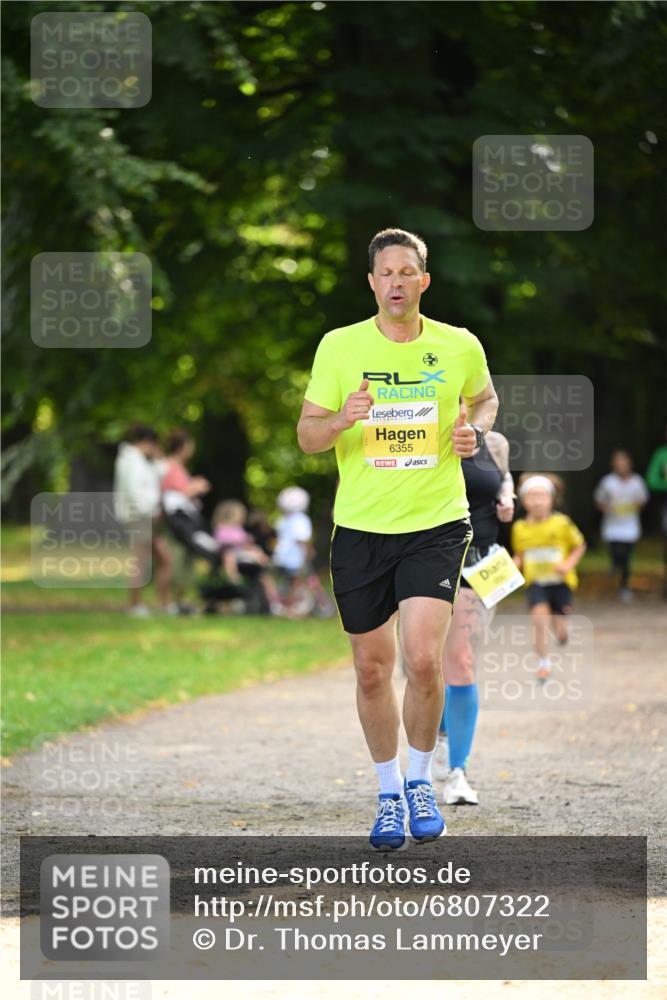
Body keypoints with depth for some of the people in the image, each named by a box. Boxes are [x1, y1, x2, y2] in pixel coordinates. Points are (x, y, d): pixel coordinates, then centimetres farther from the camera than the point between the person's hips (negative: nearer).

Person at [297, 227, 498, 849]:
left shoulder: (460, 347, 0)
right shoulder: (339, 347, -1)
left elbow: (486, 398, 21)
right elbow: (306, 435, 1)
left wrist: (474, 430, -1)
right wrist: (339, 420, -20)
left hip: (436, 524, -1)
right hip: (359, 529, 1)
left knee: (423, 658, -16)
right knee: (371, 668, 6)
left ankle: (420, 780, 8)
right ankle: (389, 793, 25)